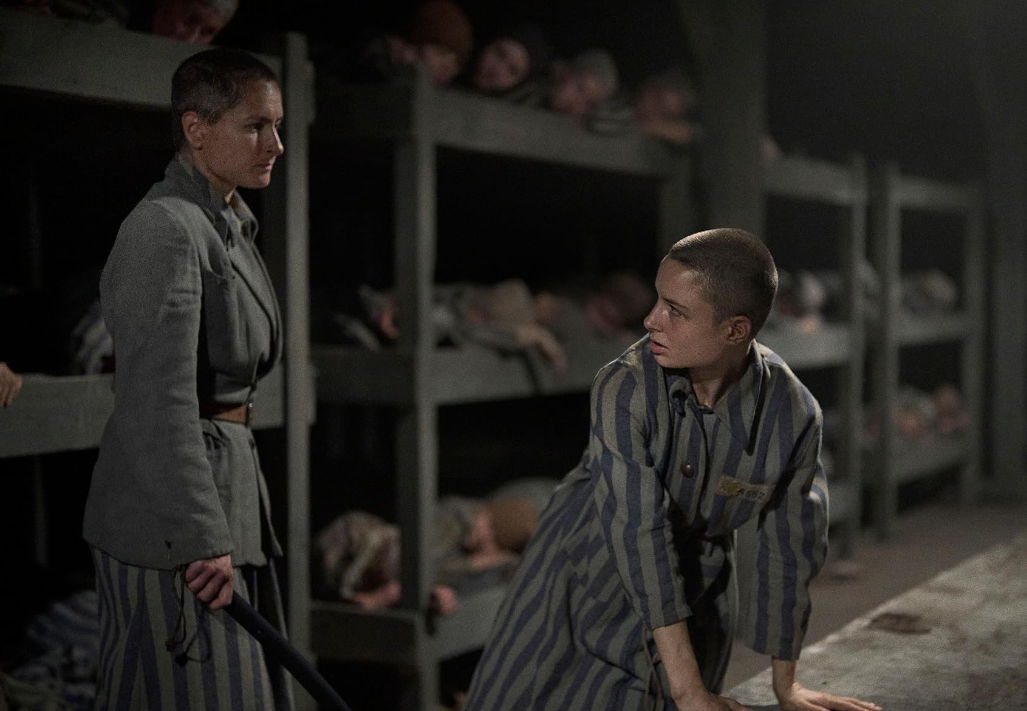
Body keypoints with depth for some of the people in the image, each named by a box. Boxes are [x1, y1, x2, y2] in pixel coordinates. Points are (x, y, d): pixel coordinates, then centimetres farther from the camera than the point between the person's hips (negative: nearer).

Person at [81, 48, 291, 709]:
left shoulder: (233, 223, 13)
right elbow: (161, 398, -23)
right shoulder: (165, 229, -16)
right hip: (173, 511, -9)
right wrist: (204, 538, -25)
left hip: (231, 478, 9)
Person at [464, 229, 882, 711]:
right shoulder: (624, 389, -28)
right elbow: (640, 532, -30)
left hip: (693, 585, 1)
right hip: (591, 569, -1)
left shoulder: (793, 413, -21)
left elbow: (788, 547, -9)